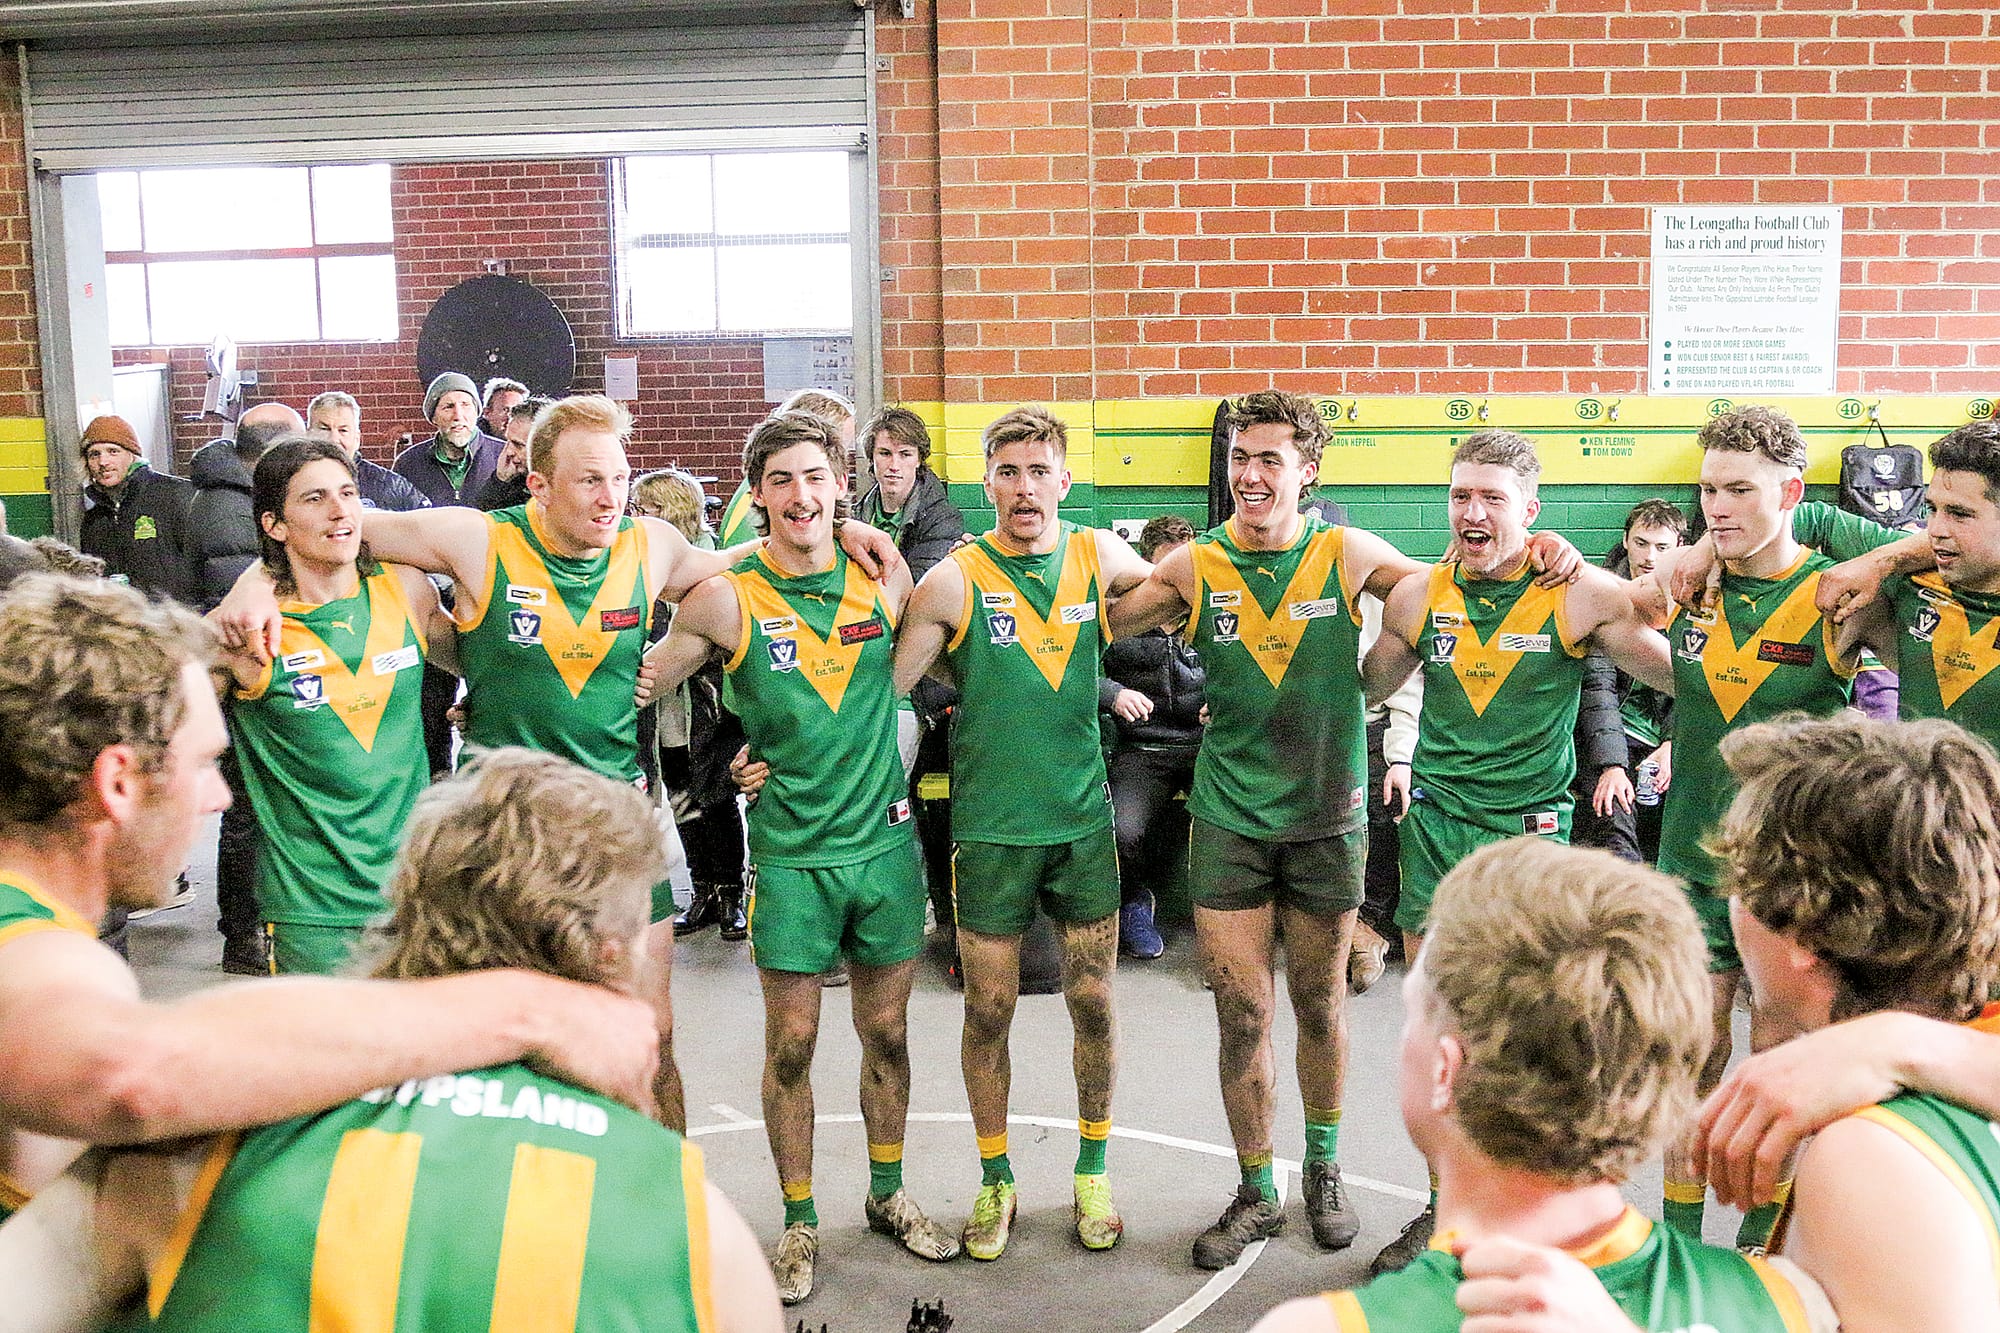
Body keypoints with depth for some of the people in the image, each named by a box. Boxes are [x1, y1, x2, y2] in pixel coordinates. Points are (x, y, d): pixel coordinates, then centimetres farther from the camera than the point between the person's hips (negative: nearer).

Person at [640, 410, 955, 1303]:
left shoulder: (883, 578, 0)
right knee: (791, 1045, 6)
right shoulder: (726, 600, -9)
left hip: (885, 837, 3)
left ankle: (888, 1195, 35)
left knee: (886, 1033, 14)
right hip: (791, 852, -2)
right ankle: (800, 1223, 26)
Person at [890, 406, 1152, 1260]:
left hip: (1083, 818, 2)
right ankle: (995, 1181, 28)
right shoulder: (954, 580, -8)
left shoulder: (1101, 558, 0)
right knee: (988, 1010, 7)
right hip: (990, 827, -2)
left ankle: (1092, 1172, 31)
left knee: (1092, 1004, 10)